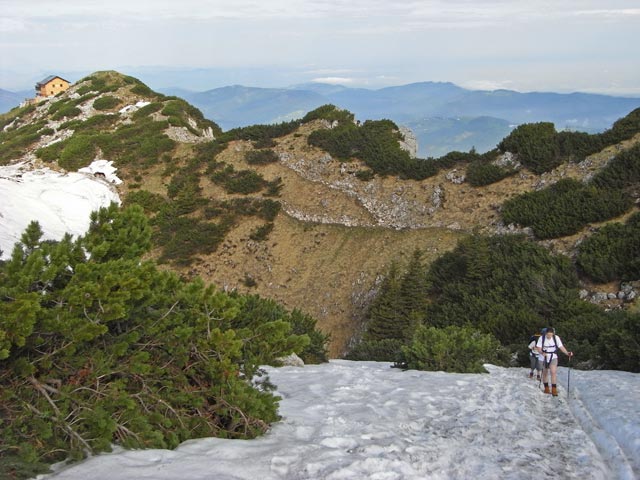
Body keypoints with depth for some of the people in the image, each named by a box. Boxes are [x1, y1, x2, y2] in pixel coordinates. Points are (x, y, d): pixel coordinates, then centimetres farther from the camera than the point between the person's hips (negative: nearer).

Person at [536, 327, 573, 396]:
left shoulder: (556, 338, -9)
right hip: (544, 358, 1)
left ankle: (554, 390, -16)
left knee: (553, 372, -19)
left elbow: (561, 347, -7)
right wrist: (542, 353, -31)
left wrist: (567, 353, -21)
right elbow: (538, 348, -11)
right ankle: (546, 388, 30)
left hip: (553, 357, -1)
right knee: (545, 373, 12)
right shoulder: (541, 338, -11)